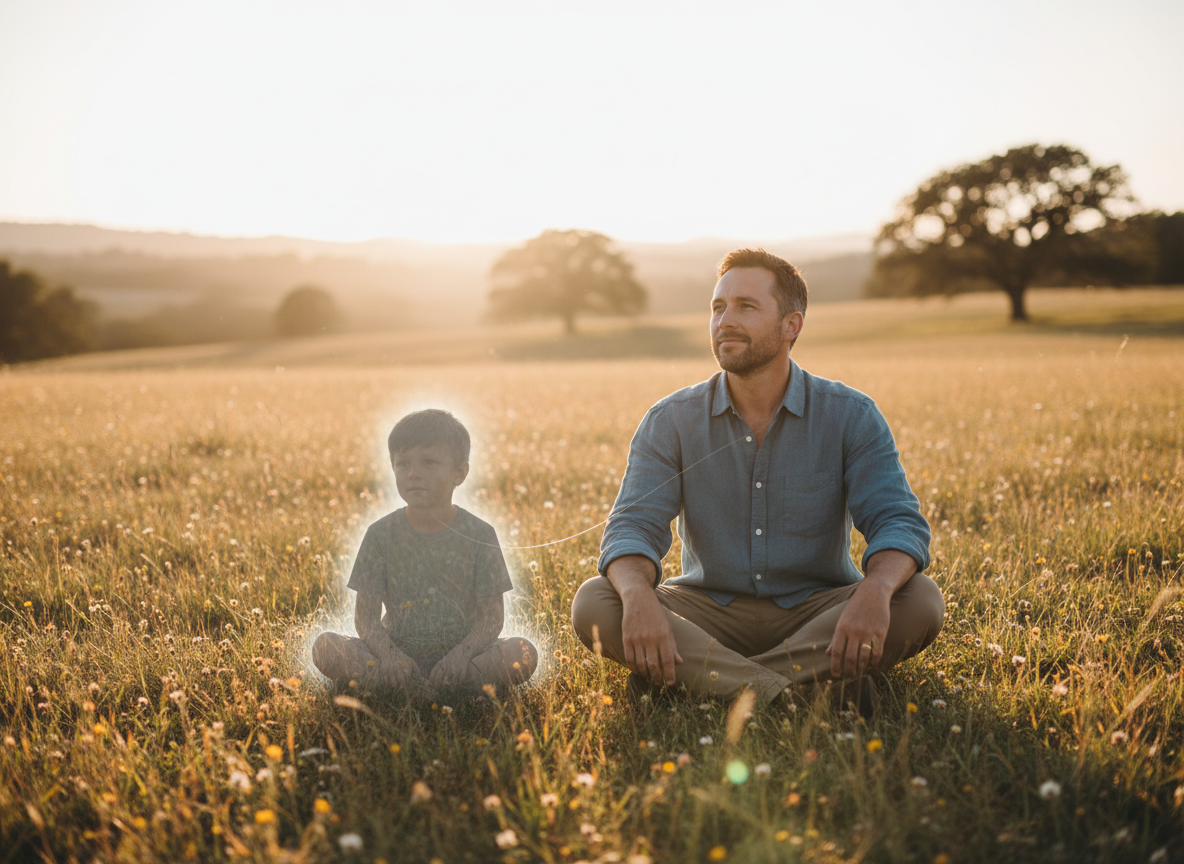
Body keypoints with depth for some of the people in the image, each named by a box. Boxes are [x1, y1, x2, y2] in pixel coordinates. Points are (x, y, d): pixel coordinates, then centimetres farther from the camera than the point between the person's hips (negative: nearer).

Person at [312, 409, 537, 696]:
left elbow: (492, 615, -4)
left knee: (523, 654, -28)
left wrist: (463, 653, -23)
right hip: (398, 652, 1)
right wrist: (388, 653, -22)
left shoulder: (479, 535, -2)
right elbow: (366, 615, -1)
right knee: (325, 647, -25)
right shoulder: (381, 535, 1)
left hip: (461, 650, -1)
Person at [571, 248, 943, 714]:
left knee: (920, 601, -28)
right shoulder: (669, 422, -2)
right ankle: (800, 690, -35)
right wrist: (638, 594, -36)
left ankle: (693, 680, -32)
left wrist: (875, 591, -37)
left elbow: (898, 523, -13)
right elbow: (633, 527, -12)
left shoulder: (851, 417, -4)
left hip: (817, 613, 0)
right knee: (593, 603, -24)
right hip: (709, 614, 1)